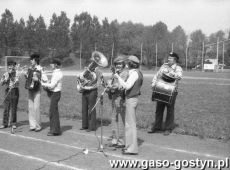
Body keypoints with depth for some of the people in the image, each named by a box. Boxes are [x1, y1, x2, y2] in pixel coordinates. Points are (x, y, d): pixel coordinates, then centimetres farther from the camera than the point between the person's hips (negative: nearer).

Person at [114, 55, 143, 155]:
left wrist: (118, 77, -18)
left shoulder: (134, 73, -17)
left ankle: (132, 148, -3)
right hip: (132, 99, 10)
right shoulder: (137, 72, 14)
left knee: (130, 124, -6)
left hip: (131, 100, -10)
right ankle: (130, 146, 24)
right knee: (130, 123, 16)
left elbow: (127, 86, -25)